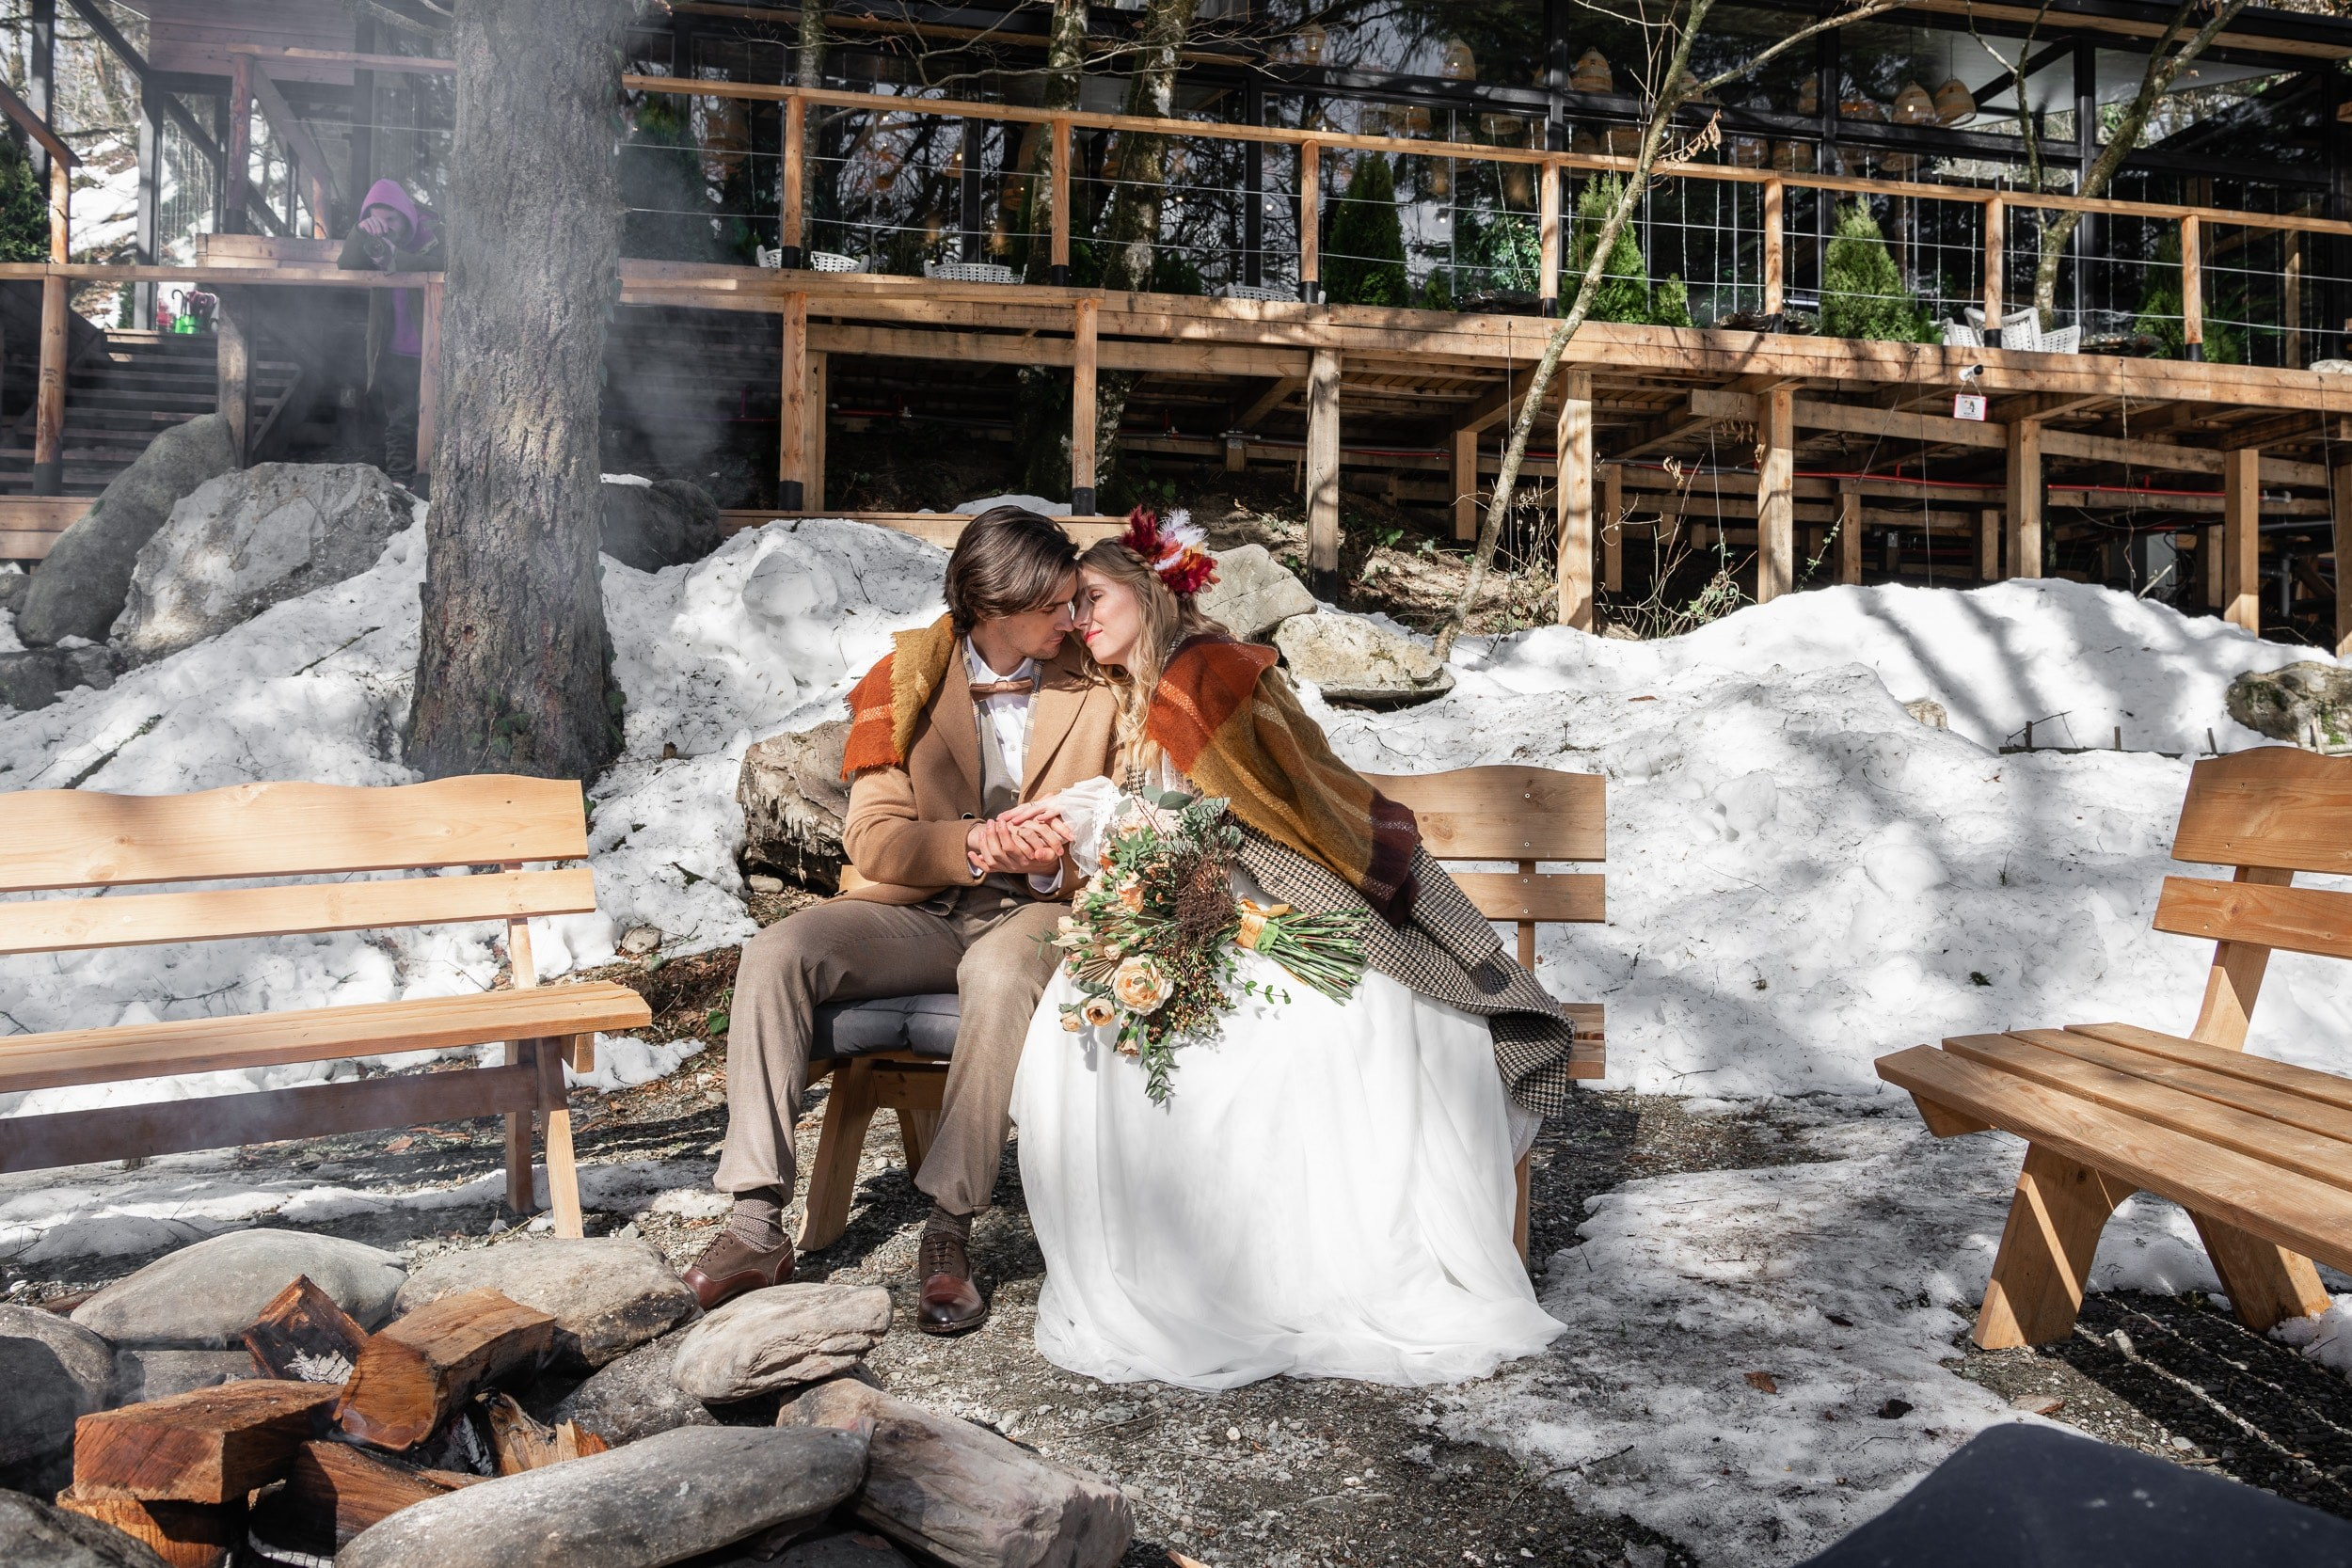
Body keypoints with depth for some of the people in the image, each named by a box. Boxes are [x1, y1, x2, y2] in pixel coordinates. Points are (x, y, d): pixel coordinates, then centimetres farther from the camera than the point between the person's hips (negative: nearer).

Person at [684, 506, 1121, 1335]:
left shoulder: (1089, 696, 6)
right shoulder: (904, 680, 4)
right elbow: (872, 841, -3)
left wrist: (1054, 866, -17)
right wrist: (975, 845, -22)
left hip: (1029, 912, -1)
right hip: (912, 911, 2)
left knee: (1002, 978, -38)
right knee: (775, 955, -25)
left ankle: (948, 1231, -28)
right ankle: (758, 1226, -22)